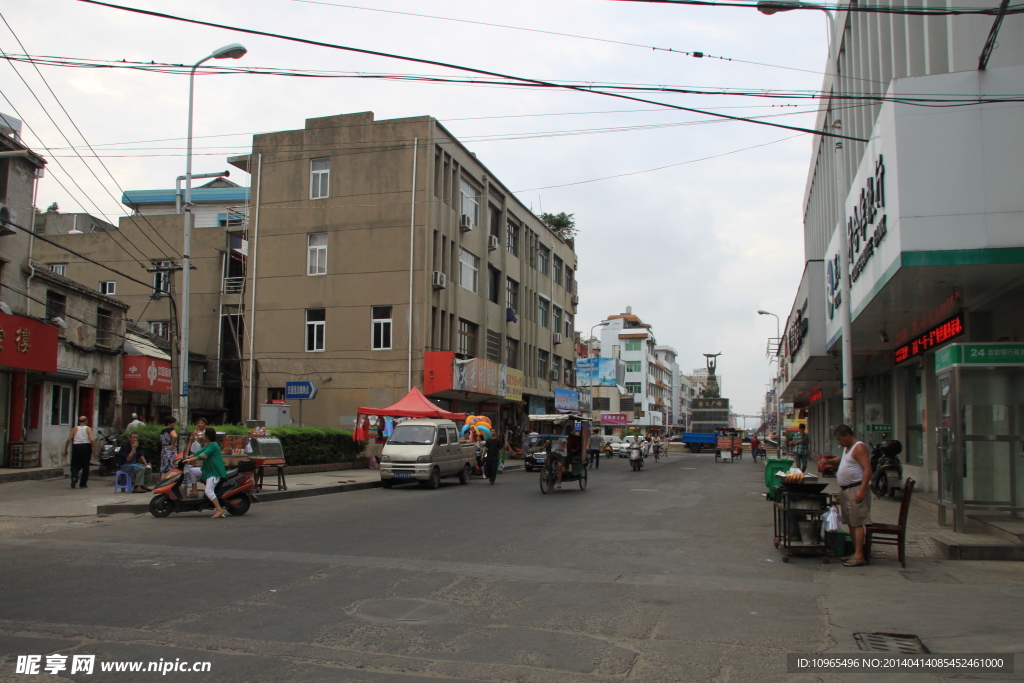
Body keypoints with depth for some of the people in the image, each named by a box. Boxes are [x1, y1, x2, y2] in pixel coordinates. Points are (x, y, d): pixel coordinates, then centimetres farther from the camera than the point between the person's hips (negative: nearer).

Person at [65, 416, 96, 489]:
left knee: (75, 465, 10)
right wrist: (94, 449, -6)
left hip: (76, 447, 1)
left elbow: (68, 440, 1)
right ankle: (83, 484, 9)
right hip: (86, 447, -1)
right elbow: (92, 440, -11)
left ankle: (74, 477, -18)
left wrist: (65, 449, 10)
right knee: (85, 466, 7)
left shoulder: (75, 429, 6)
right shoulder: (88, 429, 1)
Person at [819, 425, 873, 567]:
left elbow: (867, 470, -19)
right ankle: (856, 553, 17)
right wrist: (830, 461, 20)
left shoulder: (859, 447, -12)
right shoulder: (847, 448, 18)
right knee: (850, 523, 11)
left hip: (855, 489, -10)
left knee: (857, 523, -11)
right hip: (845, 490, 10)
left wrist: (861, 490, -26)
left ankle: (859, 556, -12)